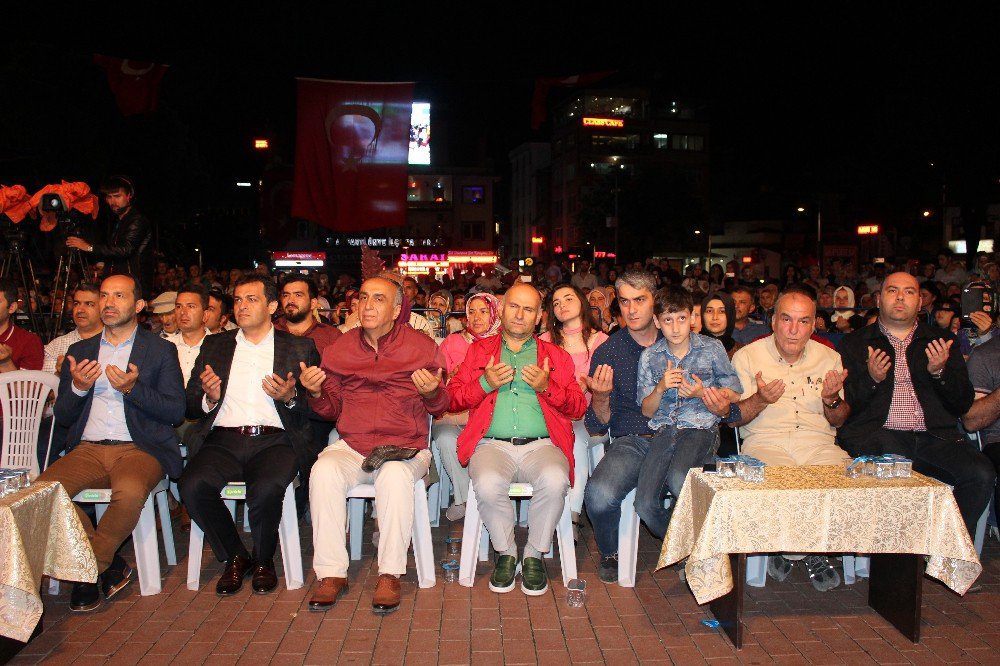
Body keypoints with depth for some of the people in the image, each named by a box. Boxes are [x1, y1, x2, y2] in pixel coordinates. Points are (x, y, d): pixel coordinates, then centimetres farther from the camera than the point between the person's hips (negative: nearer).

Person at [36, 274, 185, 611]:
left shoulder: (160, 349, 8)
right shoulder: (79, 351, 18)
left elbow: (176, 411, -1)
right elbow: (62, 416, 15)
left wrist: (133, 389, -15)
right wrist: (77, 388, -6)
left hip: (139, 448, -3)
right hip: (87, 449, 4)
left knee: (130, 492, -35)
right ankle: (109, 563, -7)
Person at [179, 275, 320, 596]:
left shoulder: (300, 348, 13)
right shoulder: (214, 345, 20)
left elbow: (316, 408, 7)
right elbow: (190, 406, 16)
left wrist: (290, 398, -13)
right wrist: (209, 399, -7)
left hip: (273, 440, -2)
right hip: (223, 440, 3)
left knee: (266, 489, -33)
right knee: (192, 485, -27)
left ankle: (263, 560, -1)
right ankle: (235, 557, -1)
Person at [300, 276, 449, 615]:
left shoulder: (422, 346, 5)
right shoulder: (339, 349, 12)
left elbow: (440, 407, 7)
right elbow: (332, 410, 16)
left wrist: (432, 392, -16)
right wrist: (316, 393, -6)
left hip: (406, 447, -2)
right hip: (351, 446, 3)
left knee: (395, 476, -35)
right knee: (324, 472, -28)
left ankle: (390, 574, -21)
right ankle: (331, 573, -18)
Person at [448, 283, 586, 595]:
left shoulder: (556, 356, 21)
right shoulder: (479, 350, 21)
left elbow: (579, 407, 12)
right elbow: (453, 399, 12)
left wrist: (547, 387, -5)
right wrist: (485, 384, -5)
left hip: (541, 444, 0)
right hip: (492, 444, 0)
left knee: (554, 481, -33)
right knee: (488, 484, -33)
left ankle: (534, 555, -8)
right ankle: (505, 553, -5)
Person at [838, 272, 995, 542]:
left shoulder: (942, 341, 21)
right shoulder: (855, 343, 15)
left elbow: (964, 404, 13)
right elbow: (845, 404, 7)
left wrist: (940, 372, -5)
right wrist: (871, 379, -11)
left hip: (935, 436, 3)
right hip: (879, 435, -2)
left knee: (982, 475, -25)